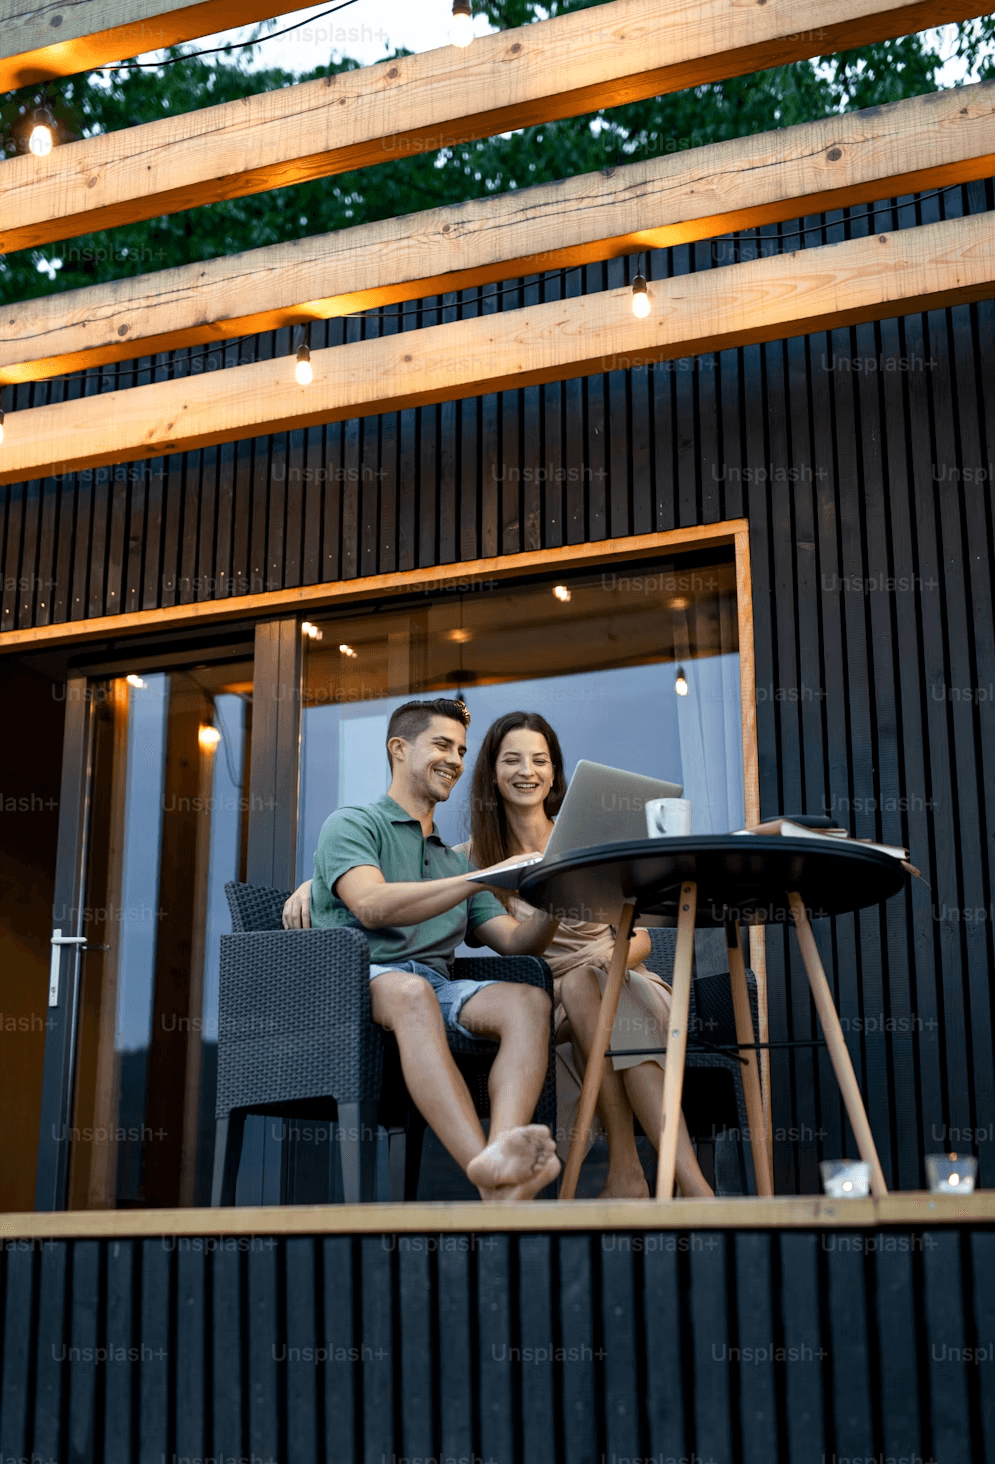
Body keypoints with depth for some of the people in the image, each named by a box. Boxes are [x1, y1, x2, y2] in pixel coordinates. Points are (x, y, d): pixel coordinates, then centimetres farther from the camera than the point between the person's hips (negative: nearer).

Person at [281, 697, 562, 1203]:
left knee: (528, 1001, -26)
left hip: (436, 984, 6)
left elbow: (514, 941, 21)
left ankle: (503, 1151, -52)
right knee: (411, 991, -41)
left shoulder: (452, 860, 32)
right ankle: (486, 1172, -57)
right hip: (353, 979, -5)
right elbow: (371, 906, -10)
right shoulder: (351, 824, 12)